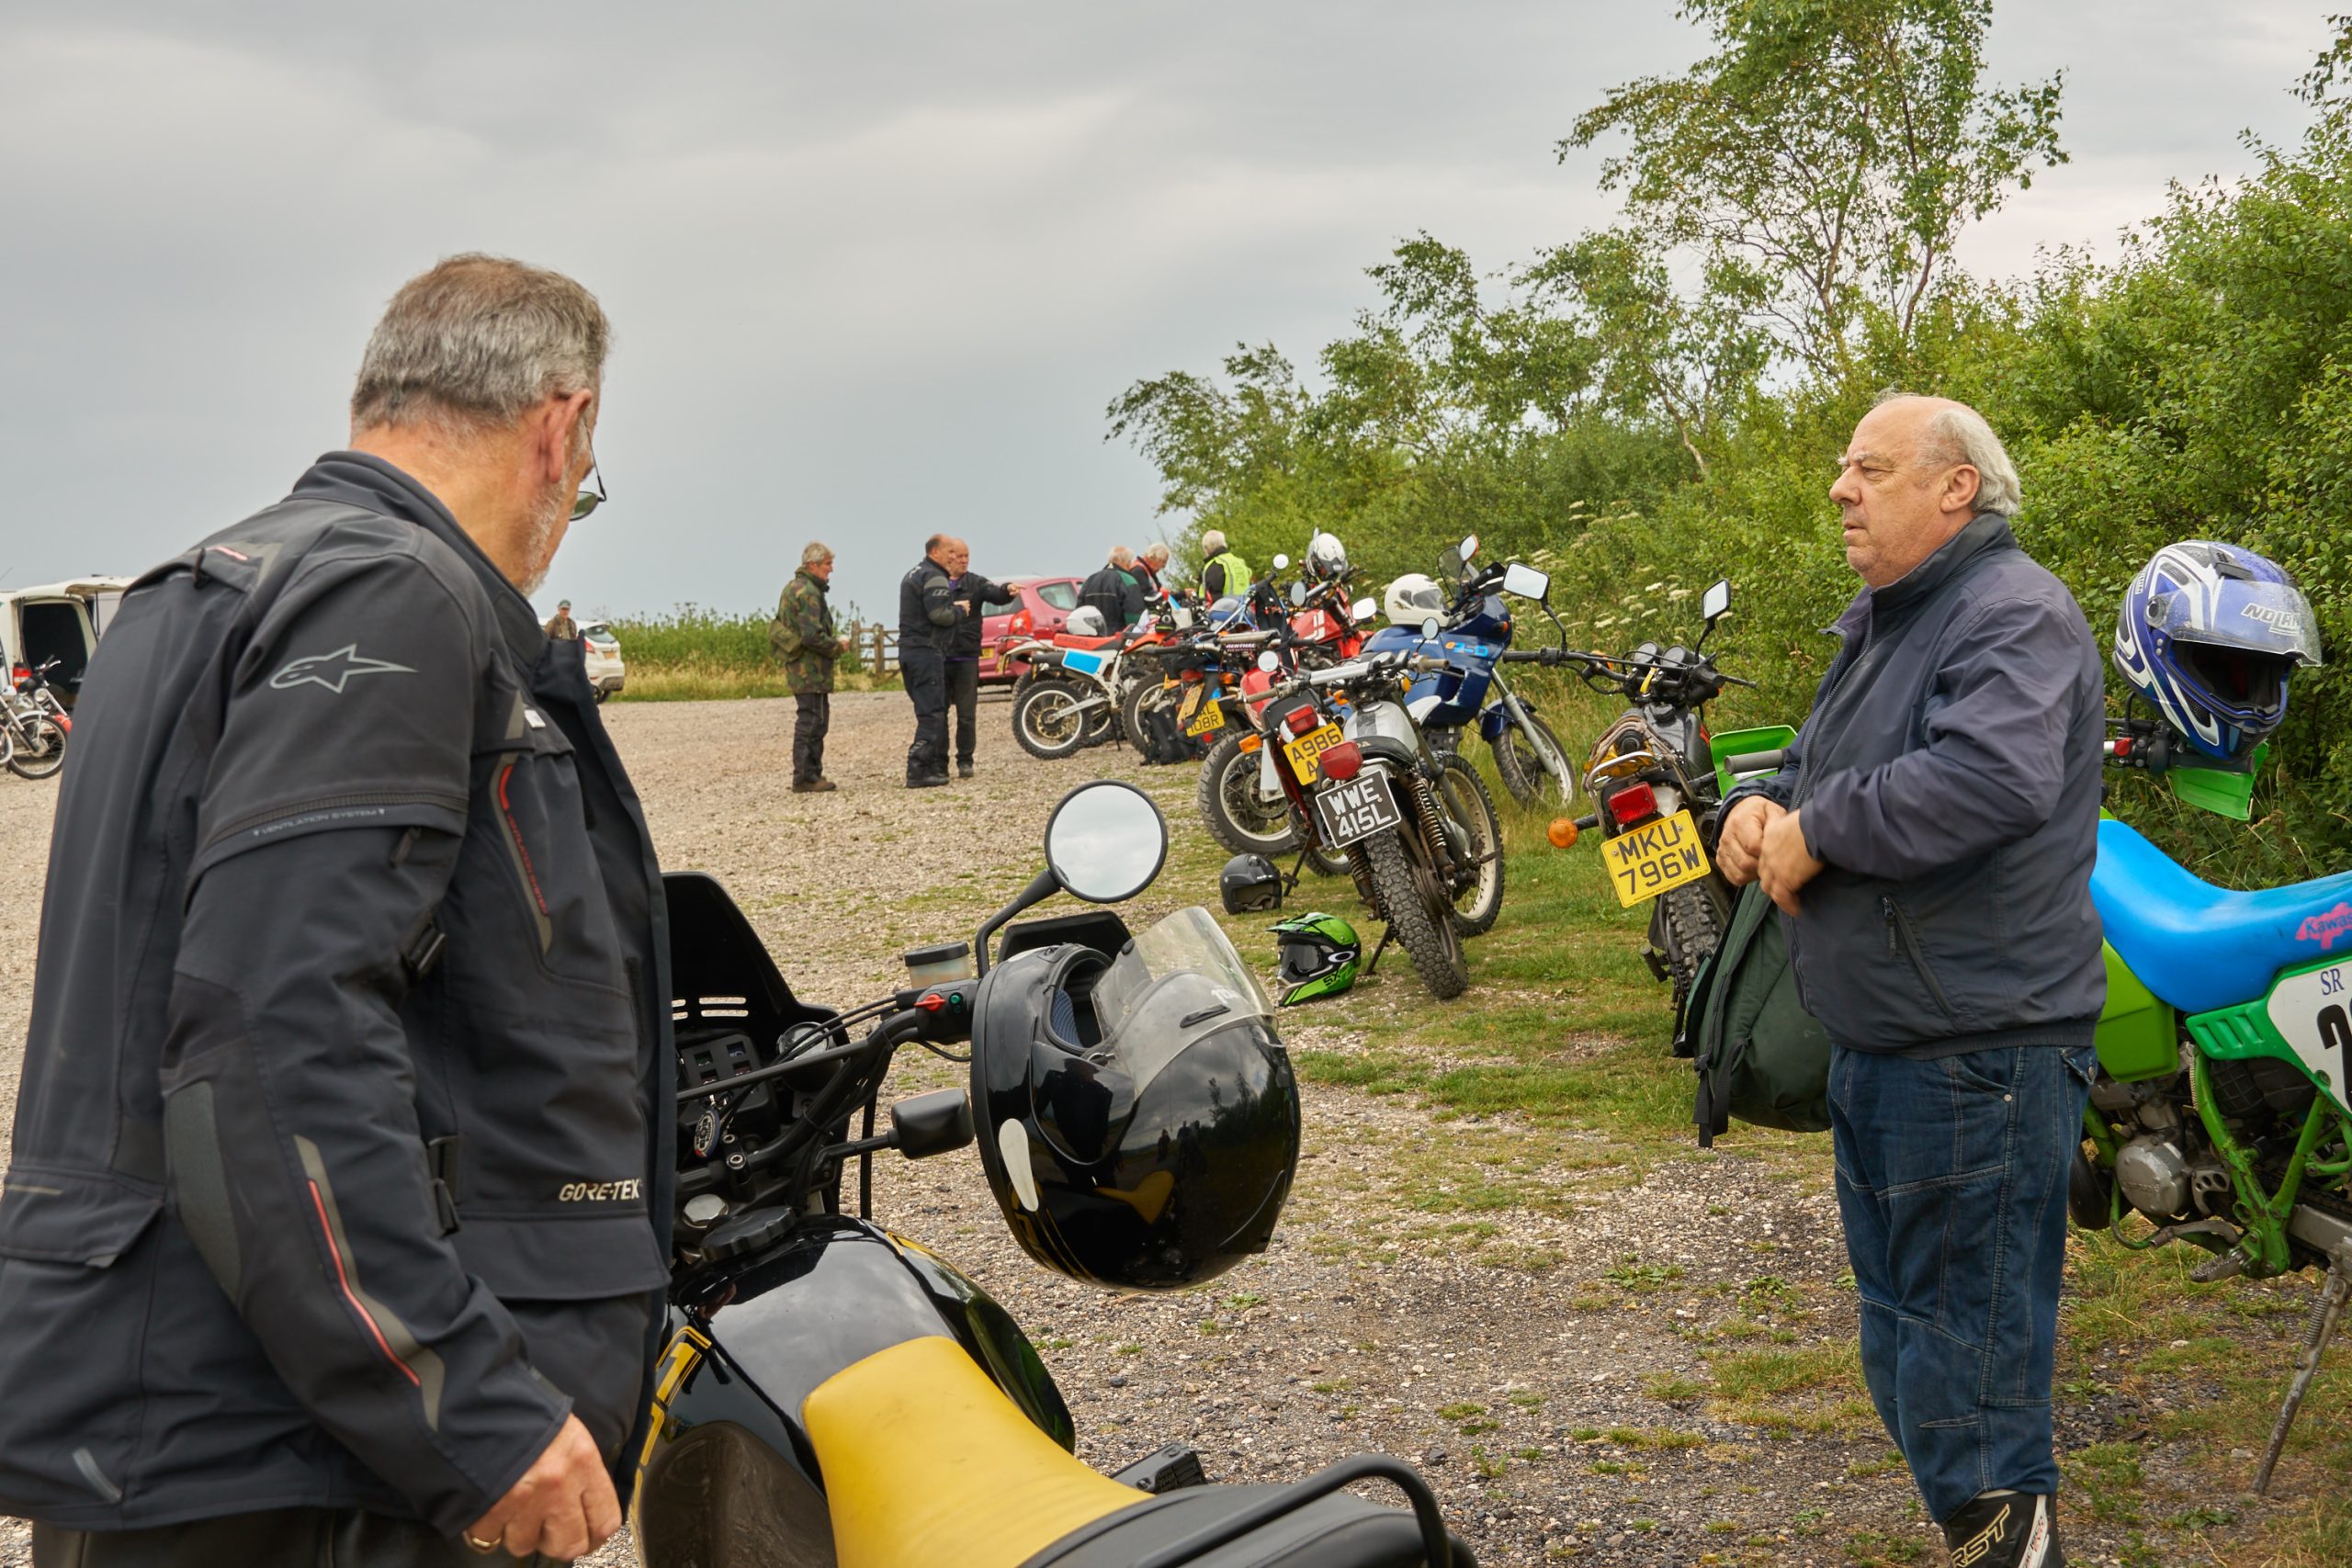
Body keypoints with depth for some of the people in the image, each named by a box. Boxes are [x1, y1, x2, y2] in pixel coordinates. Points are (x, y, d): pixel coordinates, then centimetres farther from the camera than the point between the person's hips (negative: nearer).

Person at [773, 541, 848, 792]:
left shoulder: (794, 588, 17)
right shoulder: (808, 593, -16)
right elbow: (813, 636, -24)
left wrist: (833, 639, 14)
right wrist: (837, 645, -8)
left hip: (799, 666, 10)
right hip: (810, 670, -10)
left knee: (816, 721, 16)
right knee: (811, 721, -7)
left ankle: (812, 774, 20)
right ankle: (805, 778, -5)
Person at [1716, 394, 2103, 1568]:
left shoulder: (2015, 615, -16)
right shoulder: (1879, 619, 15)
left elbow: (1995, 778, -34)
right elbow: (1824, 765, 24)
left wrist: (1817, 831, -23)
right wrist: (1761, 806, 0)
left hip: (1979, 1056, -10)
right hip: (1878, 1042, 10)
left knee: (1967, 1362, -3)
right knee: (1897, 1334, 20)